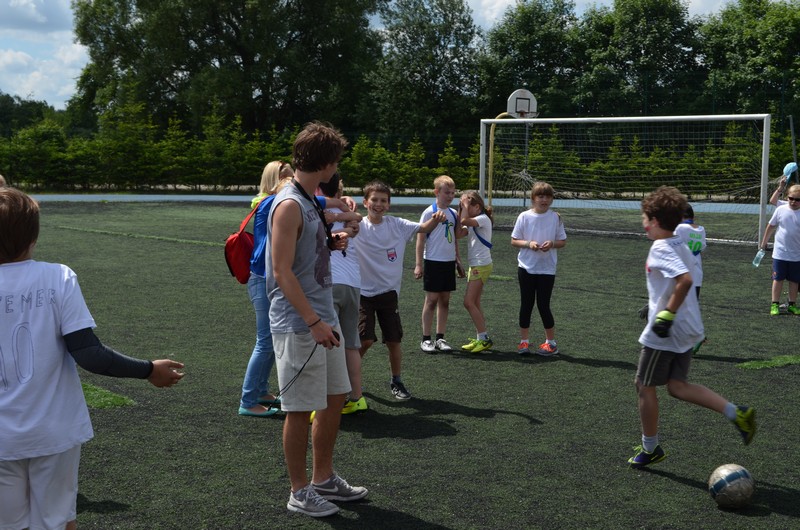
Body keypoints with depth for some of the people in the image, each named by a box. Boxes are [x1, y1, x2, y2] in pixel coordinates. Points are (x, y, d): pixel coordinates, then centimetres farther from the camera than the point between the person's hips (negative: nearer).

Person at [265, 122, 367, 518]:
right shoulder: (289, 205, -16)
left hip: (322, 318, 10)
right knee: (301, 408, 1)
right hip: (298, 325, -9)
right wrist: (314, 321, -23)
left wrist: (331, 244, 10)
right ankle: (300, 492, 15)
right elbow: (282, 271, -21)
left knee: (335, 397, 16)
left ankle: (324, 478, 30)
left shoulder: (309, 201, 12)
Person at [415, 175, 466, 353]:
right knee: (431, 300, -2)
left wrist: (458, 262, 16)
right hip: (433, 262, -5)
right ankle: (426, 339, 5)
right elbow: (421, 239, -7)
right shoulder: (429, 212, -7)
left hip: (449, 262, 6)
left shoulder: (453, 213, 10)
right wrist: (419, 264, -11)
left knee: (445, 300, 7)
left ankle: (440, 338, 14)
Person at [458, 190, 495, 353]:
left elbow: (464, 221, -29)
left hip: (481, 265, -10)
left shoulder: (483, 219, -14)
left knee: (468, 302, -13)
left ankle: (484, 338, -9)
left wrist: (465, 204, -16)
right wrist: (460, 208, 6)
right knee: (474, 303, 11)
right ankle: (480, 339, 15)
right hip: (475, 266, 10)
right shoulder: (474, 222, 16)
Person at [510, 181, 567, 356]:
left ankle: (551, 342, 15)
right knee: (526, 304, 6)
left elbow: (563, 241, 5)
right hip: (526, 267, 1)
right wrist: (528, 244, -17)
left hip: (547, 268, 0)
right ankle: (524, 341, 18)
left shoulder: (556, 217, 0)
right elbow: (514, 241, 1)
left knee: (544, 305, 1)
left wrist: (552, 244, -16)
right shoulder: (524, 217, -3)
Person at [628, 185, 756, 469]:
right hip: (688, 329, 9)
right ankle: (737, 413, 1)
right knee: (677, 386, 14)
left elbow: (685, 280, -31)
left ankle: (650, 448, 20)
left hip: (663, 333, -9)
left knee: (645, 387, 7)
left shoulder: (660, 249, -18)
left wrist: (667, 314, -26)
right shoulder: (681, 246, 10)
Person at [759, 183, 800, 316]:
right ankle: (775, 304, 13)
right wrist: (763, 243, 13)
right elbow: (771, 226, 8)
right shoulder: (780, 210, -3)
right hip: (780, 253, 0)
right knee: (778, 279, 5)